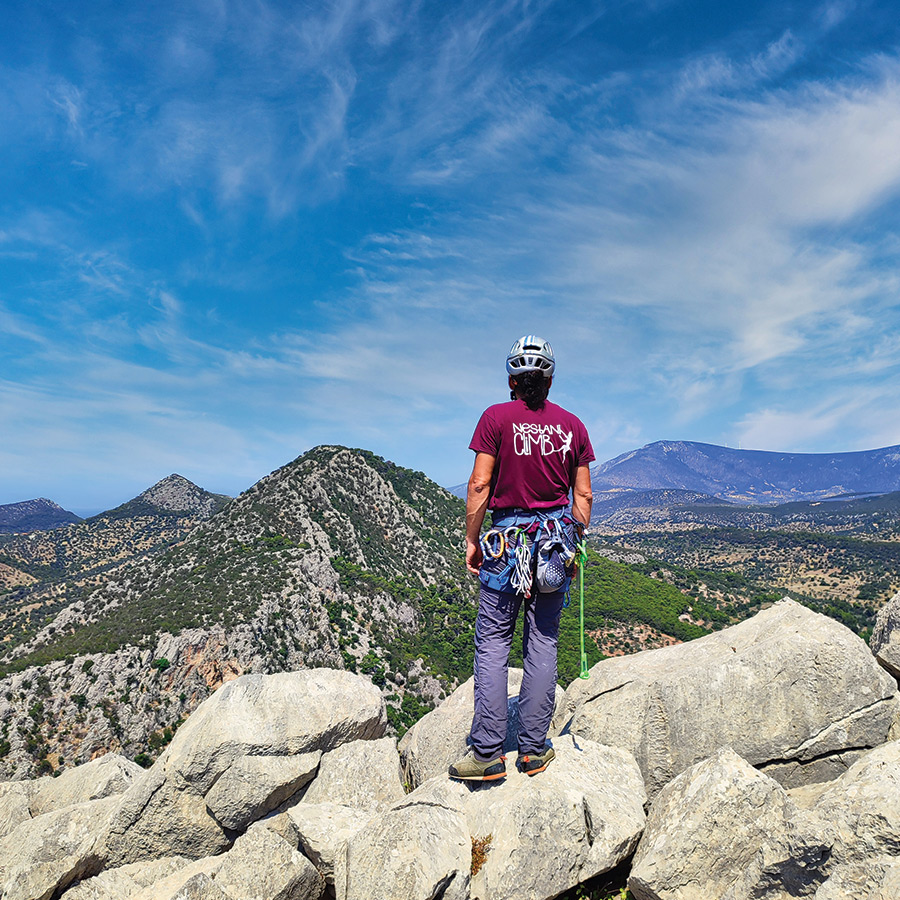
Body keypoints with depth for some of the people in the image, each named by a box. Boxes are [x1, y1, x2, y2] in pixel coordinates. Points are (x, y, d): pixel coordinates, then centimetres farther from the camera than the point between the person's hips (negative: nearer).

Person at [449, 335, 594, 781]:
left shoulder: (496, 418, -5)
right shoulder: (573, 425, 6)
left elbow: (479, 484, -9)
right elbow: (583, 495, 7)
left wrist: (471, 540, -1)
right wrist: (576, 542, 17)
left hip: (507, 538, -3)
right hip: (556, 539, 3)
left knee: (492, 642, 4)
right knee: (543, 643, 9)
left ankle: (487, 752, 4)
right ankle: (534, 749, 16)